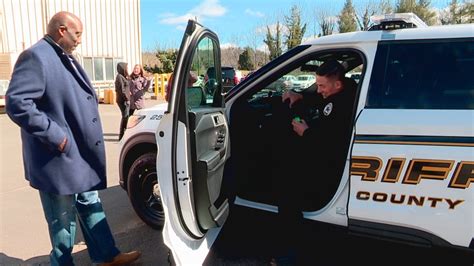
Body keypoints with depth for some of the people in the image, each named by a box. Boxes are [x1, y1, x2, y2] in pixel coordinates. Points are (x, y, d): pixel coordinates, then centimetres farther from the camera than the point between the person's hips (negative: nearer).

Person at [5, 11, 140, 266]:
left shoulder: (65, 58, 14)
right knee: (63, 220, 8)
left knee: (90, 206, 18)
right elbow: (16, 103, -25)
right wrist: (55, 136, -24)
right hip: (58, 159, -9)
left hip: (81, 154, 10)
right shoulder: (36, 56, -16)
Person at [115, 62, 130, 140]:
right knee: (125, 117, -7)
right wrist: (127, 99, -16)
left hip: (125, 100, 9)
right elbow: (121, 90, -18)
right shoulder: (119, 77, -12)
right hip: (123, 100, -9)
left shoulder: (123, 77, 18)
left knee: (125, 117, 13)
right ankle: (122, 135, -2)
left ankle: (123, 134, 22)